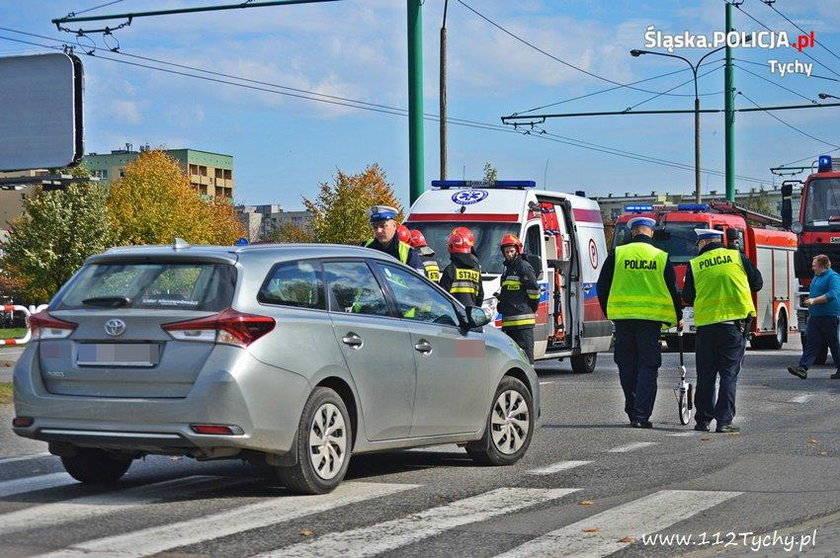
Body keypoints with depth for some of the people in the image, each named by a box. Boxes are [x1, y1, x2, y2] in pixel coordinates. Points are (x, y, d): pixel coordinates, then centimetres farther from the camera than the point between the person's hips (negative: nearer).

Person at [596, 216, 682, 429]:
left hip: (622, 317, 1)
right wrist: (678, 317, 20)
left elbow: (603, 287, 5)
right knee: (648, 367, 3)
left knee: (627, 366, 11)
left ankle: (633, 411, 14)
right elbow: (673, 290, 6)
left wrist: (608, 312, 19)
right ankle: (641, 415, -4)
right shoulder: (662, 257, 0)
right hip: (651, 318, -1)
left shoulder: (617, 254, 1)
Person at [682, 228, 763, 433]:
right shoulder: (737, 257, 3)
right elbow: (757, 283, 9)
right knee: (729, 373, 2)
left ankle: (703, 420, 11)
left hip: (705, 324, 1)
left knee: (706, 375, 9)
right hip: (735, 322, 0)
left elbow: (687, 297, 6)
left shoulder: (694, 265, 2)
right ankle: (724, 421, -4)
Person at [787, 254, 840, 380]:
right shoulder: (816, 277, 18)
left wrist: (814, 300, -24)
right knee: (811, 342, -2)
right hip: (815, 317, 8)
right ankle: (803, 368, -10)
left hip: (830, 317, -8)